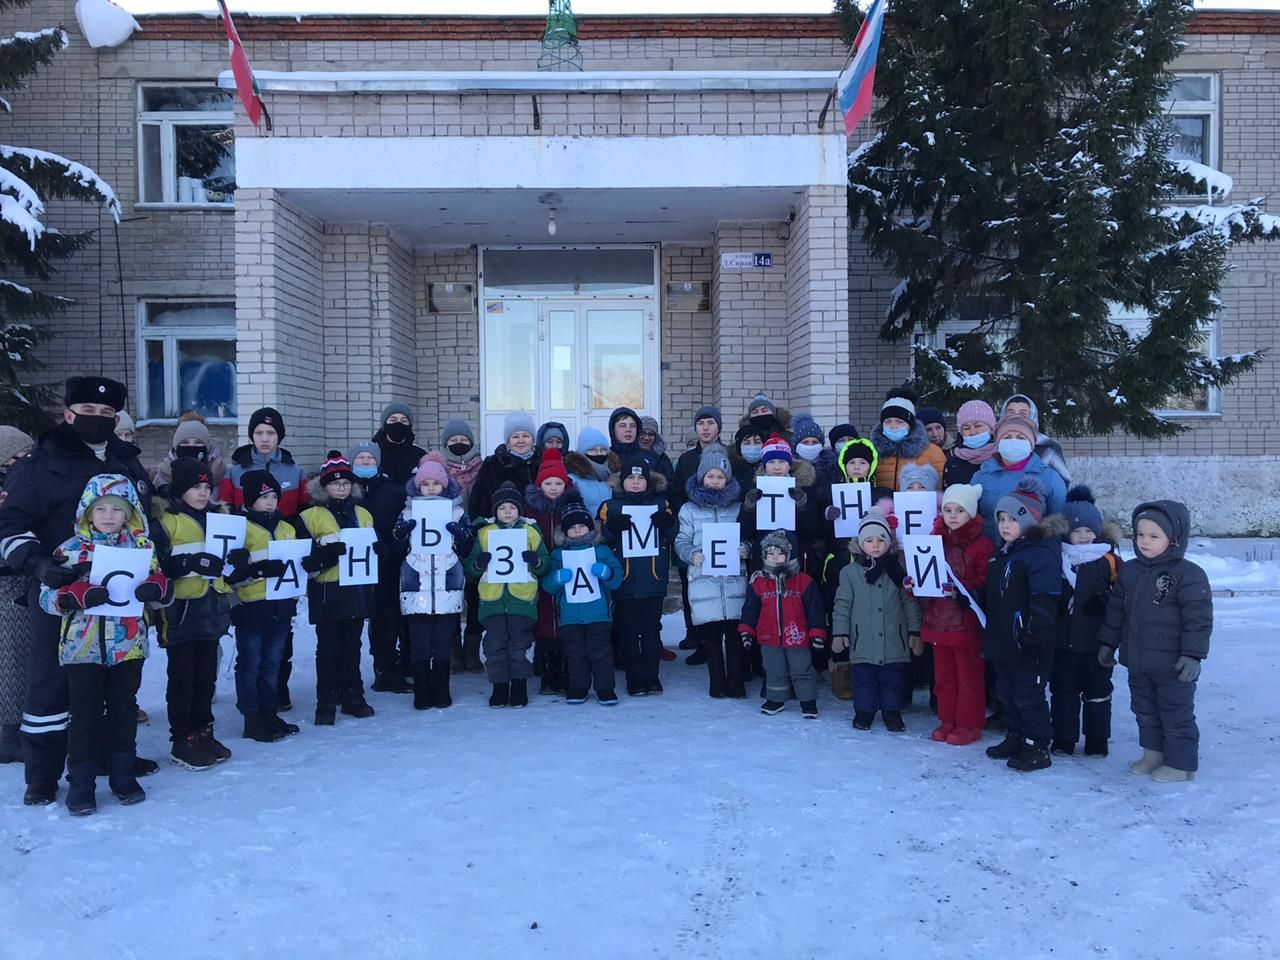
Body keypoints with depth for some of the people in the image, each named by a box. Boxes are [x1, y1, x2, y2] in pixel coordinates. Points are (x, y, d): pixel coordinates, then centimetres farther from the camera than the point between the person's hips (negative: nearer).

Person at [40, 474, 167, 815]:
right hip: (83, 646, -2)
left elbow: (161, 582, 9)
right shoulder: (71, 548, -2)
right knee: (85, 714, 3)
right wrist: (77, 595, -24)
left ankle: (123, 776, 25)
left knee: (124, 711, 12)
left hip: (129, 644, 2)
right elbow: (47, 596, -4)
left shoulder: (142, 546, 4)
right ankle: (81, 783, 16)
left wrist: (154, 587, -14)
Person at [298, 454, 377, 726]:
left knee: (351, 646, 12)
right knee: (328, 648, 1)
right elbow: (304, 558, -8)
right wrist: (328, 551, -24)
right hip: (327, 593, -4)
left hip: (357, 589, 4)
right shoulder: (311, 517, -1)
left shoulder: (362, 514, 14)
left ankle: (353, 698, 21)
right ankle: (326, 703, 8)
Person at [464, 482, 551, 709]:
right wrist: (479, 563, -12)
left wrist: (536, 560, -15)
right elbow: (470, 568, 10)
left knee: (520, 646, 3)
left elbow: (547, 563, 6)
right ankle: (499, 688, 13)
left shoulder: (531, 532, 8)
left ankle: (519, 688, 13)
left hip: (522, 599, -1)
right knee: (495, 645, 3)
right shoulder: (485, 533, 10)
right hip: (492, 599, 1)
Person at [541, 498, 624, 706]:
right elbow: (547, 585, 5)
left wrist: (605, 572, -17)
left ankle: (605, 688, 7)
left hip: (598, 613, -1)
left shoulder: (602, 550, 7)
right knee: (575, 652, 8)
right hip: (569, 616, 2)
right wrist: (558, 577, -16)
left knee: (600, 650, -1)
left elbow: (617, 579, 4)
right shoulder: (558, 554, 8)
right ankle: (578, 688, 19)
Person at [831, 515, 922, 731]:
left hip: (894, 641, 0)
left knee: (893, 680, 9)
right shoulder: (850, 572, 0)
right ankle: (864, 712, 24)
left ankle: (892, 713, 24)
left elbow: (910, 602, 4)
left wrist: (915, 632, 1)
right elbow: (842, 605, 2)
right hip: (863, 642, 0)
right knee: (864, 679, 8)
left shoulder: (898, 570, 1)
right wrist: (839, 632, -2)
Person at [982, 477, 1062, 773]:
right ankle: (1015, 738, 32)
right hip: (1002, 641, 9)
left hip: (1028, 645, -9)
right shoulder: (1001, 553, 13)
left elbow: (1044, 601, -23)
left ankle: (1037, 747, 12)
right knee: (1007, 693, 18)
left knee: (1028, 695, 0)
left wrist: (1035, 633, -26)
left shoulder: (1042, 553, -16)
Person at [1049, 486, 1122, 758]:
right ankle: (1063, 740, 22)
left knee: (1097, 692, 11)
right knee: (1063, 690, 10)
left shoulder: (1108, 560, -5)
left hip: (1096, 640, -2)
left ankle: (1097, 742, 24)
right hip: (1064, 638, 2)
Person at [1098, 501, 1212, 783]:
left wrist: (1193, 655, -19)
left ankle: (1181, 763, 20)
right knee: (1145, 710, 19)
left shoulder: (1188, 575, -15)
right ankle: (1153, 753, 35)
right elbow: (1115, 610, 12)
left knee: (1176, 714, 6)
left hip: (1173, 665, -7)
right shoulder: (1129, 571, 4)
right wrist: (1107, 643, 14)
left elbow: (1198, 618, -16)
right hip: (1137, 662, 7)